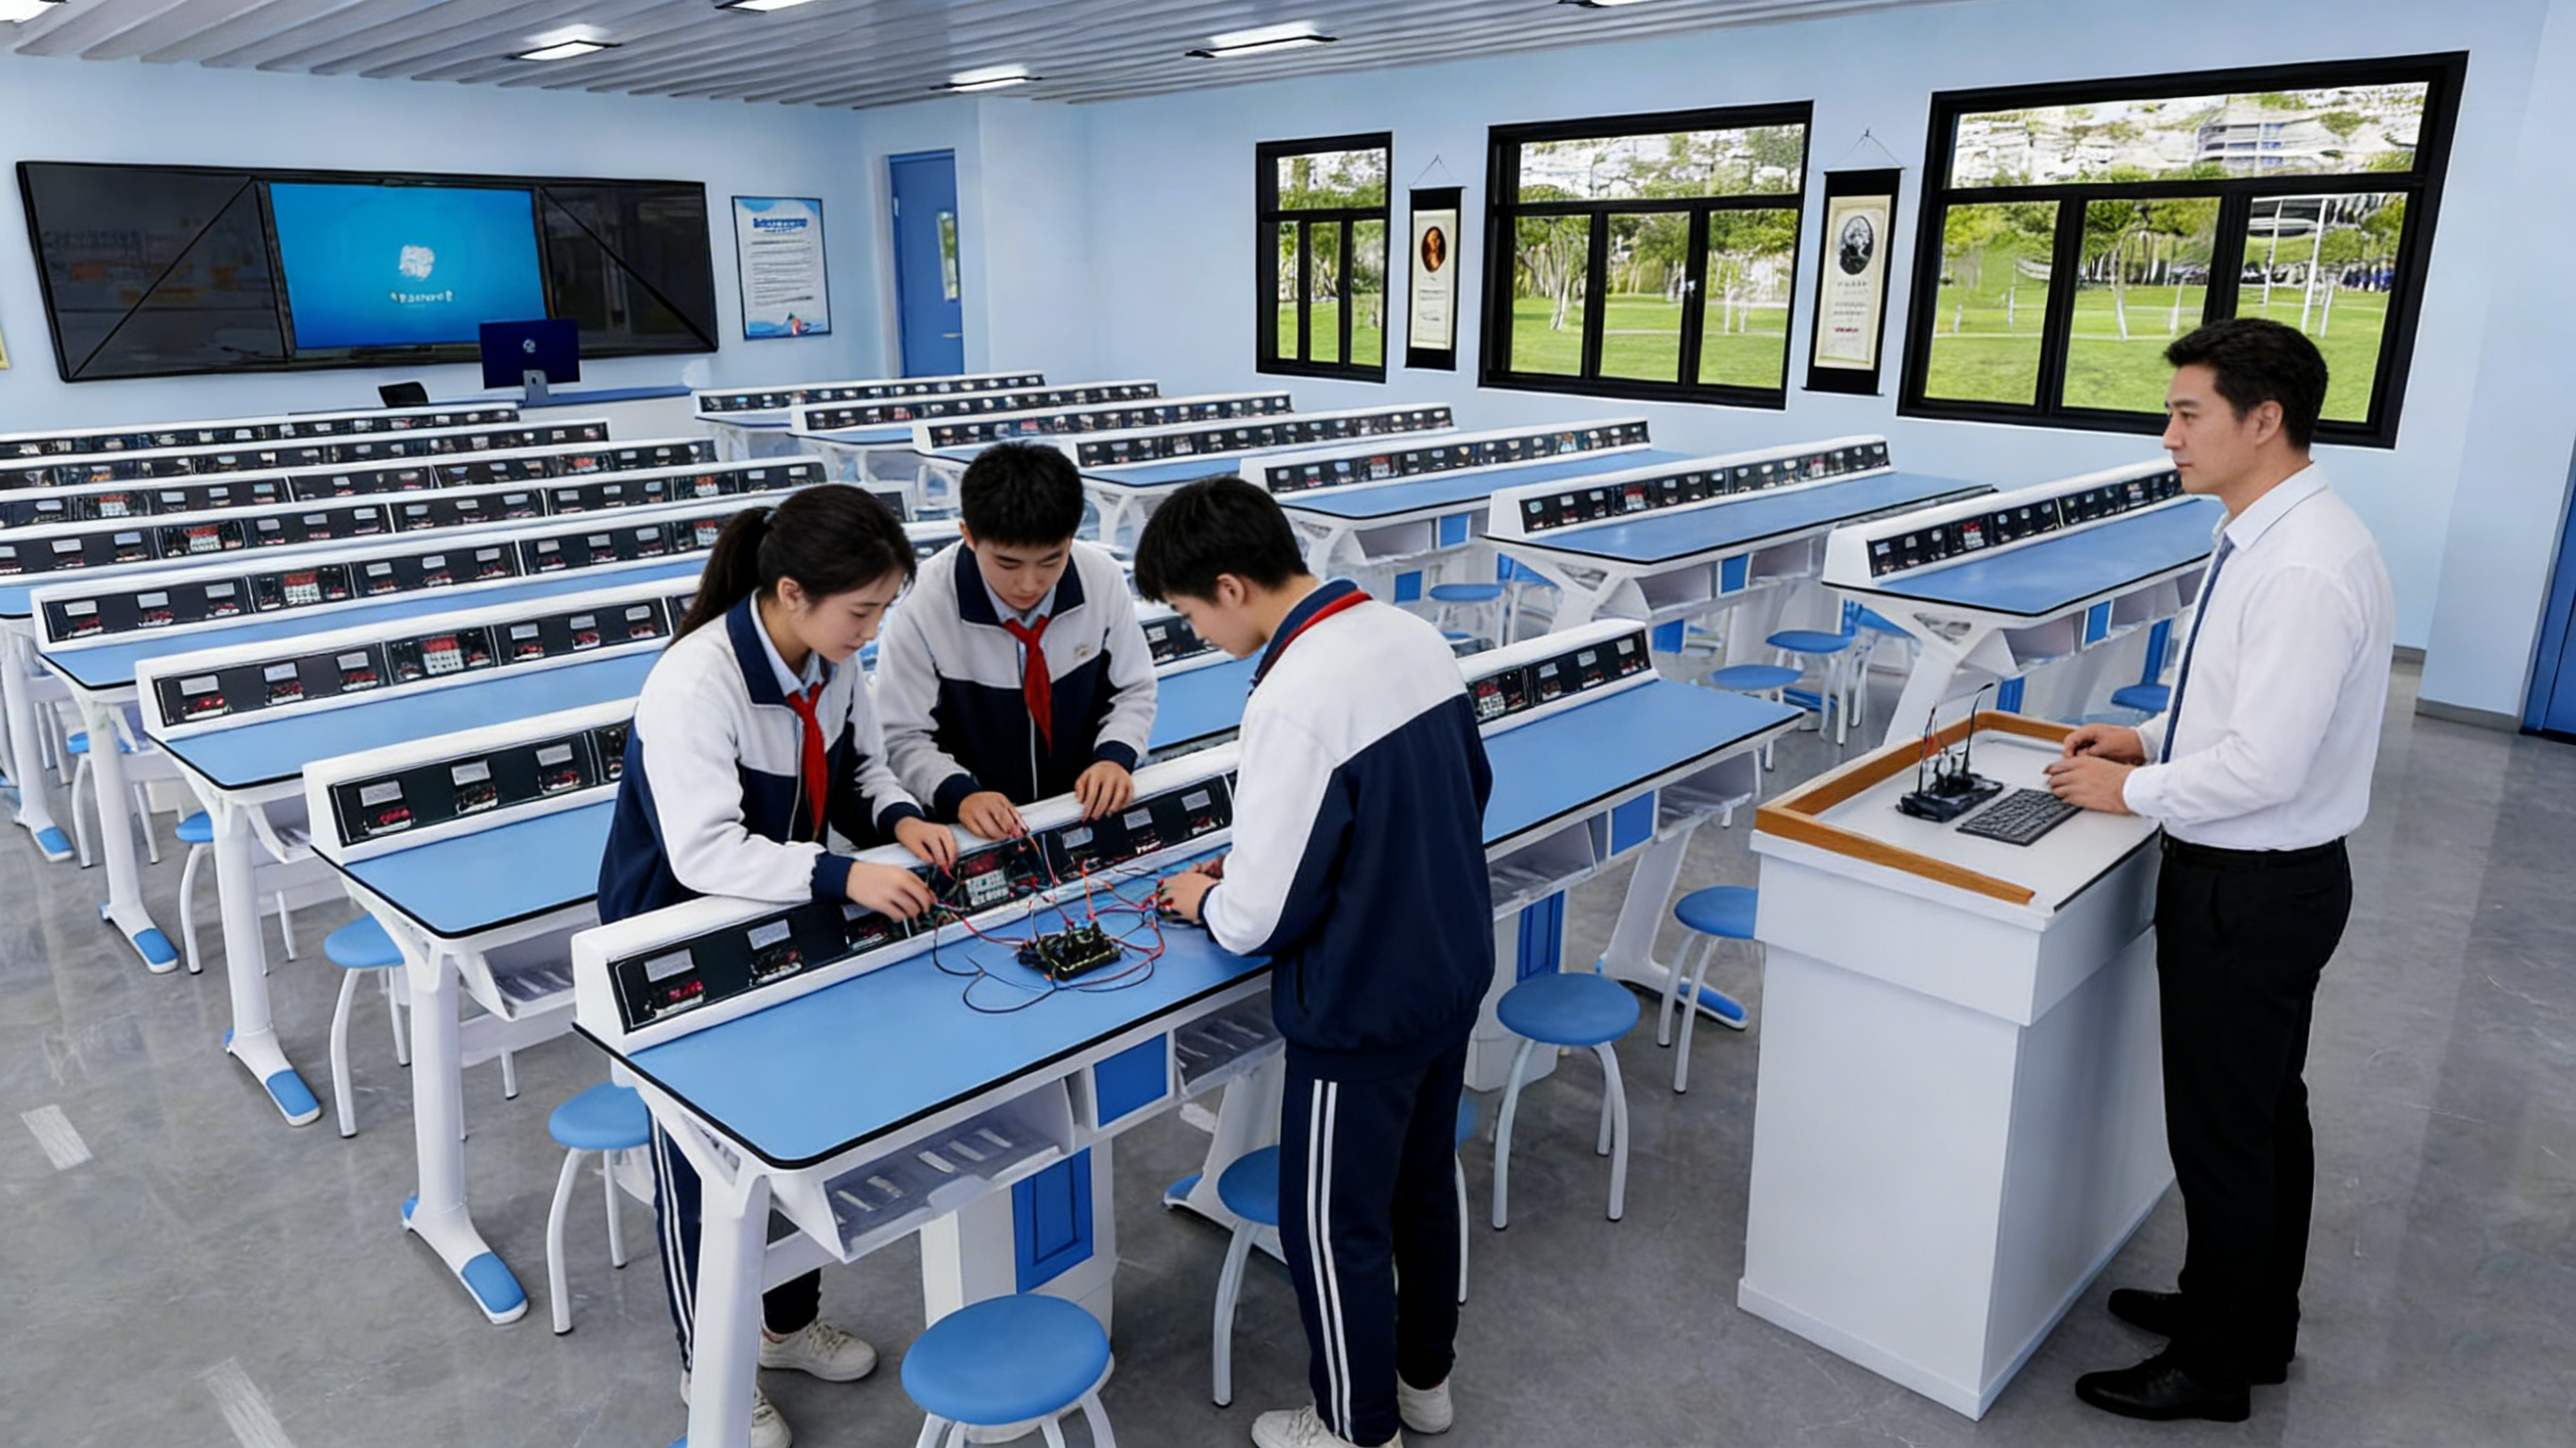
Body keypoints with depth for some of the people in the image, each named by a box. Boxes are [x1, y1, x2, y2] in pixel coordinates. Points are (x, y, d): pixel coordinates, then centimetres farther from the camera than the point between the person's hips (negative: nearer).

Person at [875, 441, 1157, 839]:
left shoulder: (1103, 578, -8)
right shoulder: (924, 605, -16)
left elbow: (1133, 690, 4)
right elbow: (903, 738, -10)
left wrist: (1115, 757, -14)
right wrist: (958, 795, -28)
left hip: (1084, 808, 3)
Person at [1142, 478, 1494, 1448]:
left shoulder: (1292, 698, -28)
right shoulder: (1417, 638, -3)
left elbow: (1262, 917, -23)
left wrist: (1206, 902, -1)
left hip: (1361, 1011, -8)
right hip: (1457, 970, 8)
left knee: (1335, 1228, 13)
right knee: (1424, 1184, 25)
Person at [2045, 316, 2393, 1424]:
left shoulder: (2306, 568, -26)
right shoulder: (2267, 537, 4)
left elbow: (2264, 762, -28)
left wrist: (2134, 789, -14)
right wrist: (2150, 736, 7)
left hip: (2251, 886, -10)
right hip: (2266, 876, 10)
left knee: (2221, 1127, 6)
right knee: (2264, 1110, 23)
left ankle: (2215, 1368, 25)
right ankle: (2253, 1319, 43)